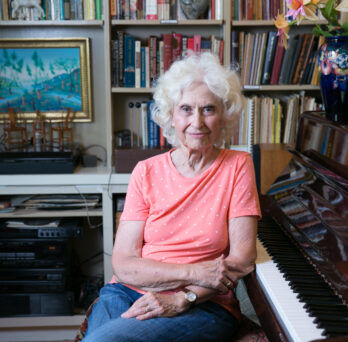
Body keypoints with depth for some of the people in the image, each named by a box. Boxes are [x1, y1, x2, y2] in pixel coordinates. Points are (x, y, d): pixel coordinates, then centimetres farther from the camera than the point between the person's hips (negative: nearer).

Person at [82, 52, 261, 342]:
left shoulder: (237, 166, 1)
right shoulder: (146, 172, 5)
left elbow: (243, 258, -5)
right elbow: (123, 263, -3)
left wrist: (182, 299, -16)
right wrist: (195, 273, -15)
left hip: (203, 307, -2)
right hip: (129, 295, 3)